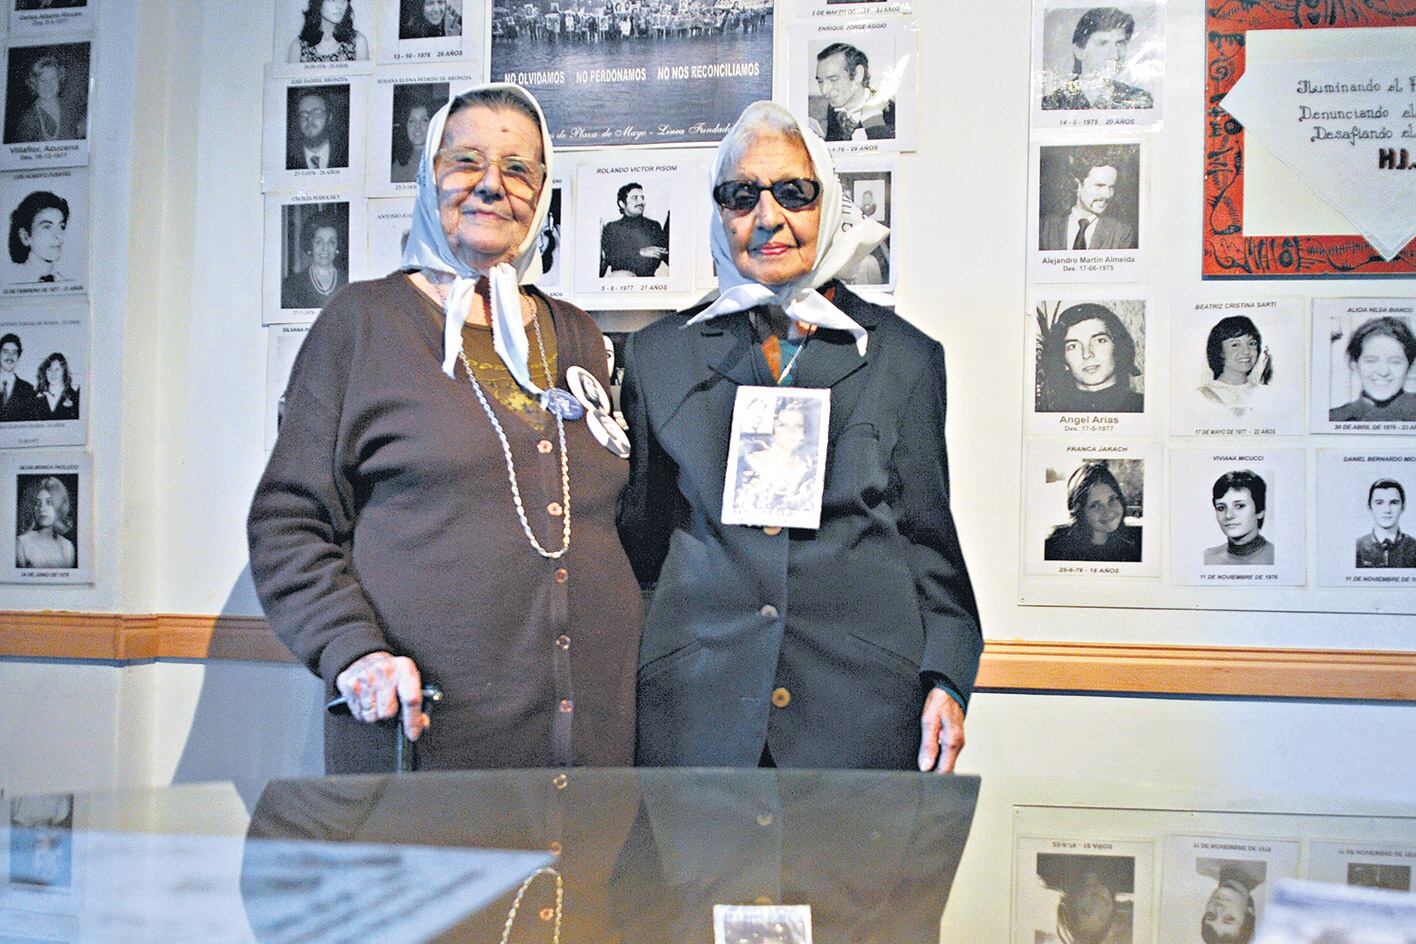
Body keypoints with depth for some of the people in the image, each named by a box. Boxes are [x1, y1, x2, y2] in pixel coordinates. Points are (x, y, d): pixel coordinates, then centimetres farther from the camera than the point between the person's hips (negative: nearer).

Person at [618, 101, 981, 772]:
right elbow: (641, 535, 13)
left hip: (862, 703, 0)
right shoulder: (658, 354, 9)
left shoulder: (906, 358, 8)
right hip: (698, 698, 1)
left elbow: (928, 537, 10)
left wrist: (946, 681, 0)